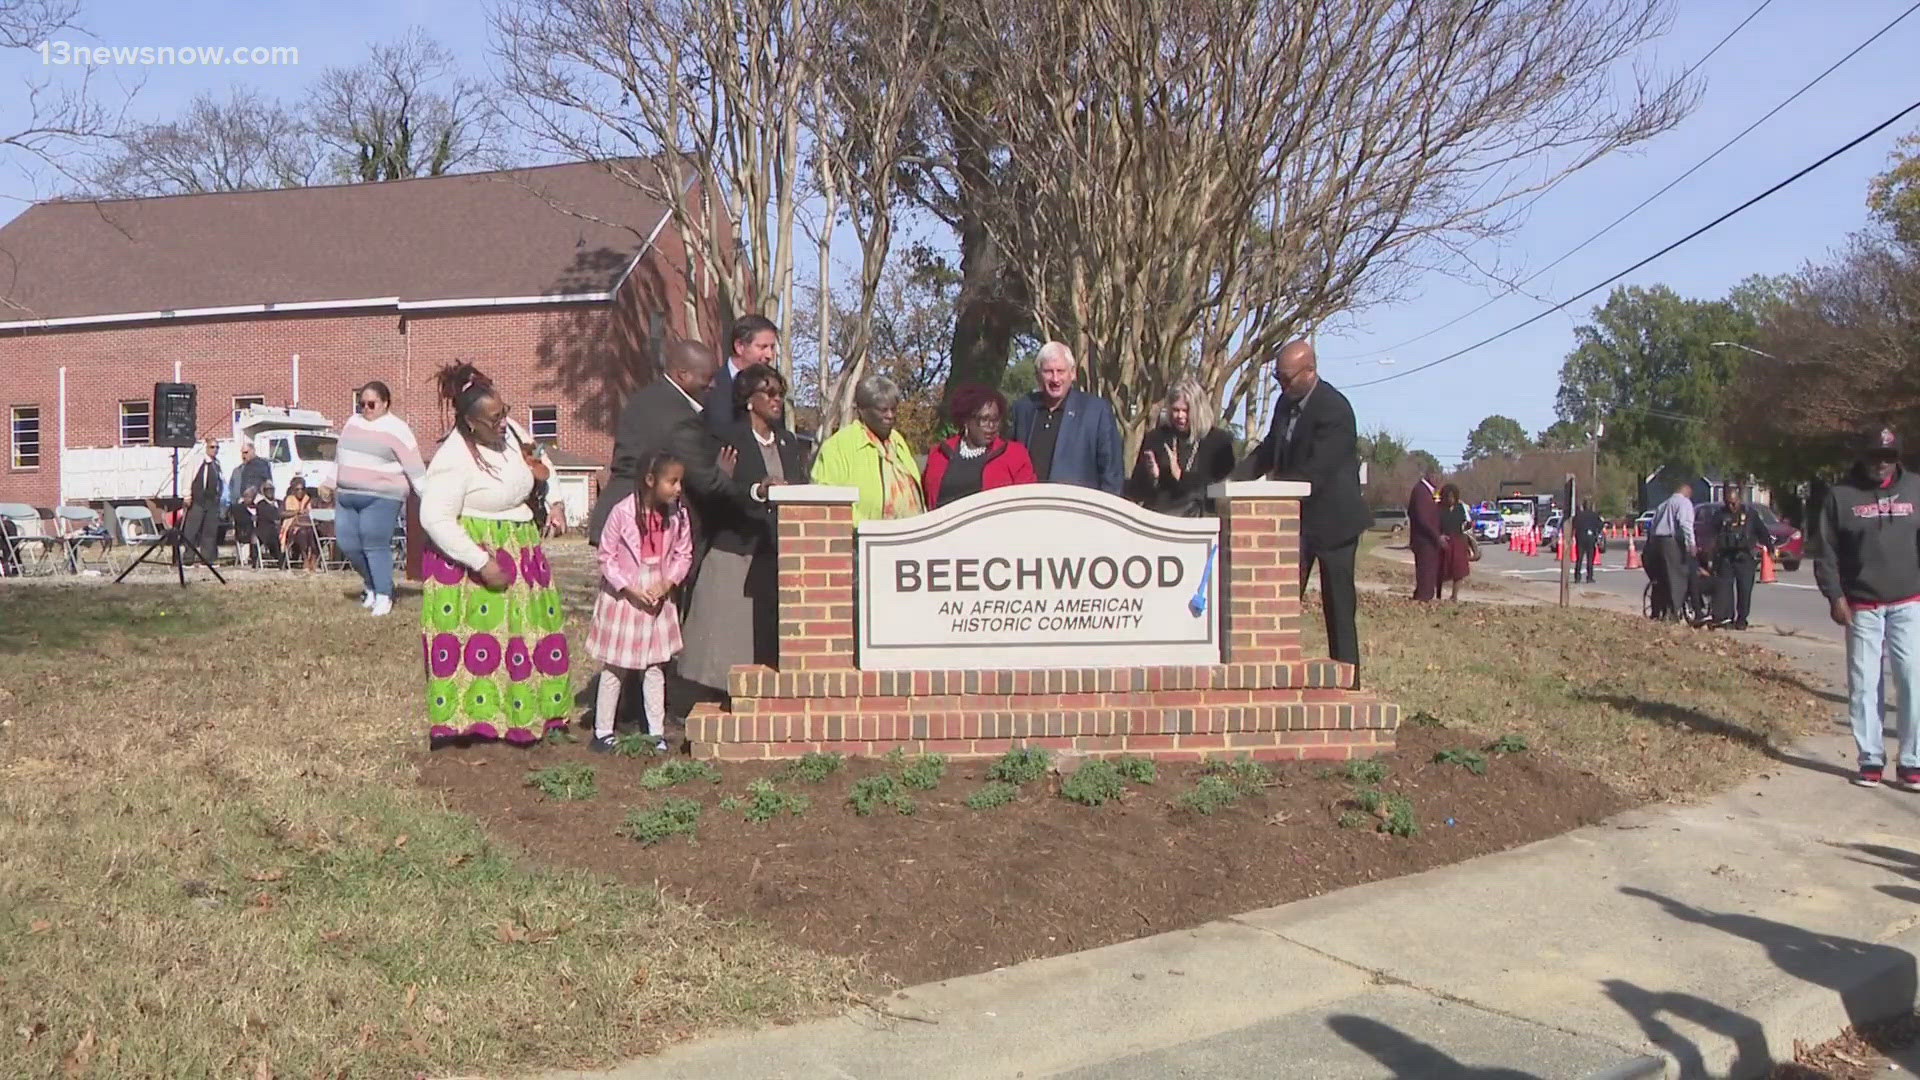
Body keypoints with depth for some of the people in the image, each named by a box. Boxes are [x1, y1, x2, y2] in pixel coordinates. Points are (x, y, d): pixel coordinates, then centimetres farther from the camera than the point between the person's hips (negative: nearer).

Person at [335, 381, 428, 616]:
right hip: (346, 497, 7)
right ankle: (371, 583, 27)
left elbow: (415, 469, -11)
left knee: (376, 546, -8)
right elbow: (339, 457, 27)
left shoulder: (396, 430, -7)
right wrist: (331, 483, 32)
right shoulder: (352, 423, 14)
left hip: (380, 498, -7)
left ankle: (383, 596, 3)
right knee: (346, 543, 5)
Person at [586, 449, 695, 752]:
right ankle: (602, 731, 16)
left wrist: (667, 583, -12)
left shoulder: (678, 515, -5)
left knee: (655, 668, 10)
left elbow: (684, 556, 4)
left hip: (659, 599, 4)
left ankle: (656, 732, 18)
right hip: (622, 598, -4)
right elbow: (606, 557, -11)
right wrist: (630, 589, -17)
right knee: (614, 668, 5)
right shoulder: (623, 512, -17)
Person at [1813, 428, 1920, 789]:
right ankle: (1871, 759, 13)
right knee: (1863, 685, 4)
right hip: (1862, 606, 0)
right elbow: (1824, 551, 1)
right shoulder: (1841, 495, 1)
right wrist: (1835, 596, -7)